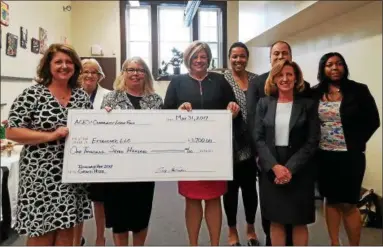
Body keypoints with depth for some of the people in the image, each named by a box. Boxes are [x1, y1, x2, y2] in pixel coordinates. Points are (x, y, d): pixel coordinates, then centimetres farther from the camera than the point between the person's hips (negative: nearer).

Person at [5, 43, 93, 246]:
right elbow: (11, 131, -10)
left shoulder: (82, 96, 7)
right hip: (42, 175, -4)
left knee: (67, 229, 13)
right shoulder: (32, 94, -7)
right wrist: (51, 135, -20)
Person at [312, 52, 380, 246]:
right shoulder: (315, 94, 1)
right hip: (324, 156, 3)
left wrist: (357, 143, -5)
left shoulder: (358, 90, -4)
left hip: (350, 156, -2)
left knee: (348, 204, 3)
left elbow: (373, 121, -1)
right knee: (330, 200, 12)